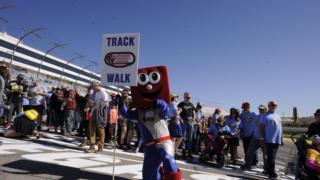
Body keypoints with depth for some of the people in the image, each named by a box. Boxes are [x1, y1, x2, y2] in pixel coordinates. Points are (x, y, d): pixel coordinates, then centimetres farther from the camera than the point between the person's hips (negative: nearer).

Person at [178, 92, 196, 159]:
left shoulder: (191, 105, 16)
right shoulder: (181, 104, 0)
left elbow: (194, 113, 20)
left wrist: (194, 119, 3)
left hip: (190, 123, 5)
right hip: (183, 123, -5)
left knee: (190, 138, 8)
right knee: (183, 138, -3)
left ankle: (189, 152, 15)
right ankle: (183, 152, 3)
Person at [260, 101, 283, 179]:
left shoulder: (277, 116, 18)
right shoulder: (266, 116, -4)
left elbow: (280, 128, 22)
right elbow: (261, 127, -7)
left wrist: (281, 139, 20)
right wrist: (262, 138, -12)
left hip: (277, 140, 7)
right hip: (270, 140, -7)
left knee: (272, 157, 13)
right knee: (271, 157, -6)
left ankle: (268, 170, 25)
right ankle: (272, 173, -1)